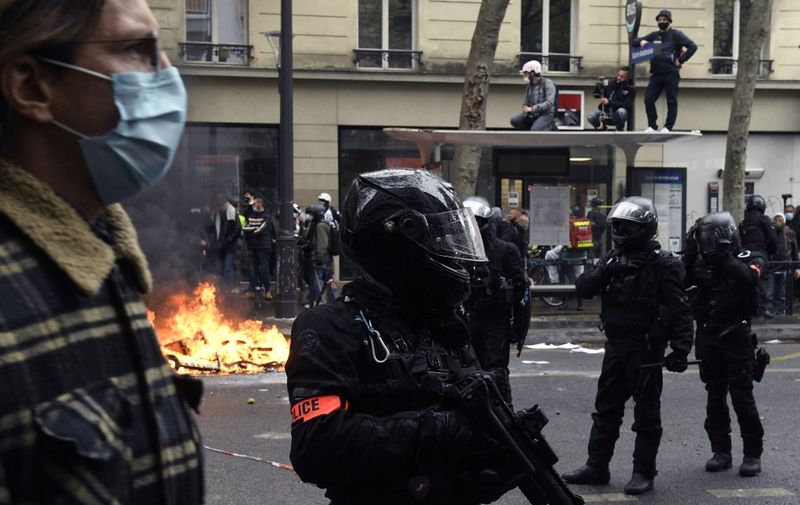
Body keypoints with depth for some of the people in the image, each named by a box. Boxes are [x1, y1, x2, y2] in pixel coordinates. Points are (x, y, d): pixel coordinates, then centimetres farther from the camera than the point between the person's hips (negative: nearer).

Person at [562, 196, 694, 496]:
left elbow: (680, 311, -15)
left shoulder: (663, 266, -10)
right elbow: (583, 288, 0)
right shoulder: (615, 260, 10)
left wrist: (680, 348, -24)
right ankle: (596, 467, 22)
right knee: (606, 409, 13)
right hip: (615, 346, 7)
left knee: (646, 413, 3)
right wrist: (606, 272, -16)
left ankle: (644, 473, 11)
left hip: (646, 349, -7)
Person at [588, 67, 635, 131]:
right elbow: (596, 95, 6)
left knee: (621, 111, -37)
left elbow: (627, 105, -19)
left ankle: (620, 131, -9)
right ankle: (602, 128, 7)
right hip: (605, 113, 2)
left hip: (618, 116, -2)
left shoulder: (631, 89, -7)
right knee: (591, 117, -26)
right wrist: (598, 86, -15)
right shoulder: (610, 84, 1)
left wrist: (609, 102, -28)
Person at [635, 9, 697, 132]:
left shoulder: (676, 34, 1)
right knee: (648, 99, -3)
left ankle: (668, 127, 5)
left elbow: (693, 46, -7)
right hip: (656, 74, 5)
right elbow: (635, 42, 23)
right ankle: (652, 126, 7)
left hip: (671, 74, -5)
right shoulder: (654, 36, 17)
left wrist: (681, 60, -10)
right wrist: (641, 41, 0)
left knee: (671, 101, -1)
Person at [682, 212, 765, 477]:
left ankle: (753, 453, 3)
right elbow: (683, 280, -9)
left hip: (736, 337, -4)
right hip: (708, 336, 4)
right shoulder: (702, 261, 4)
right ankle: (721, 451, 16)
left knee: (742, 396, -6)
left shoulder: (748, 260, -4)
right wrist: (690, 252, -17)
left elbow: (747, 277, -22)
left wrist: (723, 254, -23)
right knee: (715, 396, 8)